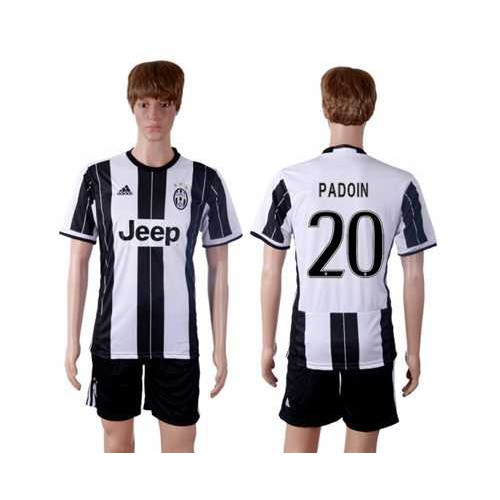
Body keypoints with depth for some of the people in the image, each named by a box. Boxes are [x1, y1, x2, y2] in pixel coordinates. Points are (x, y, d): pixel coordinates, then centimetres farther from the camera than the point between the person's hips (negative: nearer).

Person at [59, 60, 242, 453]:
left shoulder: (205, 181, -1)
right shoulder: (99, 177, -1)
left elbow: (218, 267, 4)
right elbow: (79, 261, 4)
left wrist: (220, 345, 2)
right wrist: (73, 339, 2)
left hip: (177, 337, 0)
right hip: (114, 335, 1)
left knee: (180, 442, 6)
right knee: (117, 435, 13)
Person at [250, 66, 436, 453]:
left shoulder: (291, 181, -7)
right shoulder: (401, 185, -6)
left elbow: (271, 271, -3)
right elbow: (414, 277, -2)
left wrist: (268, 343, 8)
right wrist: (414, 350, 8)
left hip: (311, 338, 0)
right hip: (372, 340, 0)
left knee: (299, 447, 15)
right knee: (361, 450, 13)